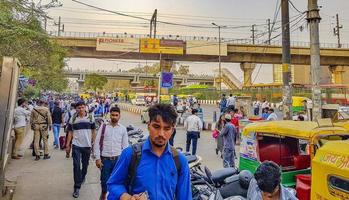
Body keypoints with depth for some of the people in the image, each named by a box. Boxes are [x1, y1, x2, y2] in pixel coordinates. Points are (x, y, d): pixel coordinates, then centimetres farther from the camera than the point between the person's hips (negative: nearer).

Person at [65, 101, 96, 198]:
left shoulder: (90, 117, -1)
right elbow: (70, 132, 5)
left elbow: (93, 131, 3)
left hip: (87, 145, 1)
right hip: (76, 145, -1)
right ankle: (77, 187, 4)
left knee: (85, 164, 17)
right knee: (76, 166, -3)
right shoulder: (73, 119, 1)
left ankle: (82, 177, 45)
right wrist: (67, 145, 2)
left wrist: (94, 143, 0)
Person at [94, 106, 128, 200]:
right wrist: (97, 158, -6)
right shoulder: (103, 126, -2)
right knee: (104, 179, 9)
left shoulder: (123, 129, 1)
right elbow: (97, 143, -2)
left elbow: (125, 146, 4)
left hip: (118, 159, 1)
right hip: (105, 159, -1)